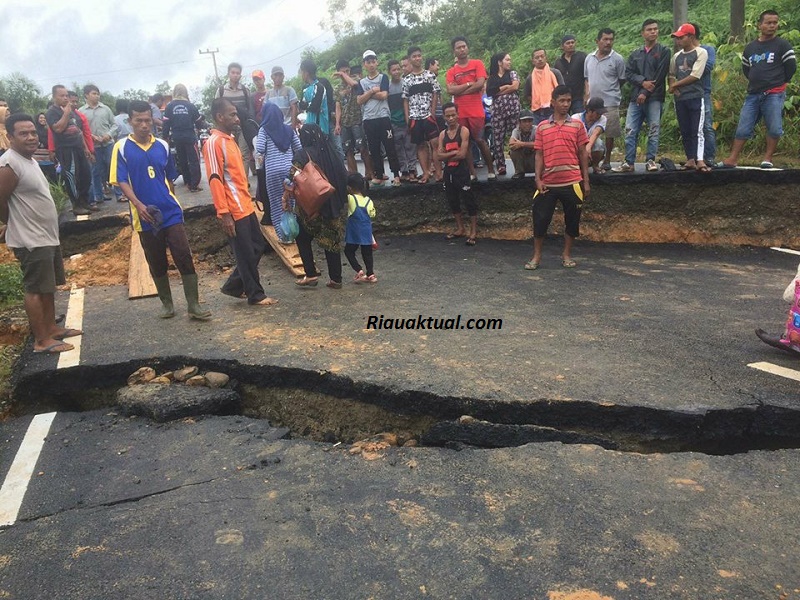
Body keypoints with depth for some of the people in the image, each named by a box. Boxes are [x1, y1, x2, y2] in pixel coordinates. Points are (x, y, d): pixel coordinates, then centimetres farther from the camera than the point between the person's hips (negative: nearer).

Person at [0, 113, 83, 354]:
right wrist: (20, 226, -4)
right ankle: (41, 340, 6)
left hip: (48, 236, 10)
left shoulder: (29, 159, 11)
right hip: (31, 241, -10)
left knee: (48, 286, 18)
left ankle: (51, 328, 31)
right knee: (35, 289, -2)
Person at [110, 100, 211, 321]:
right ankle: (167, 303, 25)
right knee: (157, 263, 10)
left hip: (171, 212, 1)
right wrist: (138, 205, -22)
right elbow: (121, 181, -8)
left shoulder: (162, 146, 7)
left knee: (184, 257, -5)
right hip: (145, 216, -1)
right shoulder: (122, 147, -2)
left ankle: (194, 305, 1)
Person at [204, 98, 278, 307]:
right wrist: (224, 213, -22)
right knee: (246, 254, 1)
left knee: (258, 246, 15)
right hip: (234, 211, -9)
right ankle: (255, 295, 15)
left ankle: (234, 286, 26)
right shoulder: (214, 142, -13)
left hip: (245, 206, 10)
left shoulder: (230, 139, 16)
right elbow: (215, 180, -19)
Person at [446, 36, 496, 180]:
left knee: (480, 140, -2)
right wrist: (469, 84, -8)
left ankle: (491, 171, 10)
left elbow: (480, 84, -10)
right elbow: (450, 90, -6)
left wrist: (459, 91, -6)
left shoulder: (477, 64, 3)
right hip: (460, 113, 3)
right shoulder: (451, 71, 9)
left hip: (476, 111, -3)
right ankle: (472, 173, 9)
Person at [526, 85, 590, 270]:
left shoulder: (577, 125, 5)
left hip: (572, 182, 0)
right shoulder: (542, 127, 6)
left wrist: (586, 181, 2)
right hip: (548, 183, 0)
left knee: (572, 219, 7)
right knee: (540, 218, 0)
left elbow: (582, 154, 6)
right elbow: (539, 155, 6)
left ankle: (567, 254, 21)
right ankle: (536, 256, 13)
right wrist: (538, 179, -3)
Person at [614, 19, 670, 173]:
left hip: (654, 98, -3)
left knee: (654, 130, -5)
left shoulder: (663, 51, 7)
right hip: (636, 97, 3)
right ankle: (629, 163, 1)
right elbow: (628, 73, 7)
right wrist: (643, 81, -11)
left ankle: (650, 160, 2)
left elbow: (660, 75, -4)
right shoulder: (635, 54, 18)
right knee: (630, 130, -2)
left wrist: (646, 93, -12)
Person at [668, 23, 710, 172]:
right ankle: (690, 160, 11)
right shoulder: (677, 56, 16)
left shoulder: (700, 52, -2)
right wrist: (673, 87, -3)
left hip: (695, 97, -6)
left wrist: (675, 84, -4)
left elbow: (694, 76, -11)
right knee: (685, 132, 6)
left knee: (697, 131, -11)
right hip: (680, 98, 6)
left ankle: (700, 161, -18)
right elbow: (671, 75, 18)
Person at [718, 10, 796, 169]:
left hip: (774, 95, -4)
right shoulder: (750, 47, 13)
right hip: (753, 95, 4)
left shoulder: (782, 45, 0)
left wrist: (778, 82, 7)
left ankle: (768, 158, 4)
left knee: (774, 129, -7)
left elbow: (791, 66, 1)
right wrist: (757, 82, 15)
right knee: (742, 129, 2)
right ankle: (732, 160, 3)